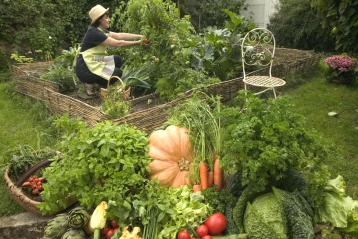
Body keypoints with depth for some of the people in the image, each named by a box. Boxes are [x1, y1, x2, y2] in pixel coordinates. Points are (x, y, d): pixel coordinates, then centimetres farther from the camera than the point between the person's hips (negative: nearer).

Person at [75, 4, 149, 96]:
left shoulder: (101, 30, 9)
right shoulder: (94, 33, -20)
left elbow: (119, 35, 2)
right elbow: (118, 43, -21)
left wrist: (140, 36, -5)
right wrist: (138, 43, -16)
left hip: (94, 63, 9)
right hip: (85, 69, -9)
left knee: (117, 60, 4)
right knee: (118, 73, -14)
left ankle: (101, 84, 9)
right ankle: (90, 84, 0)